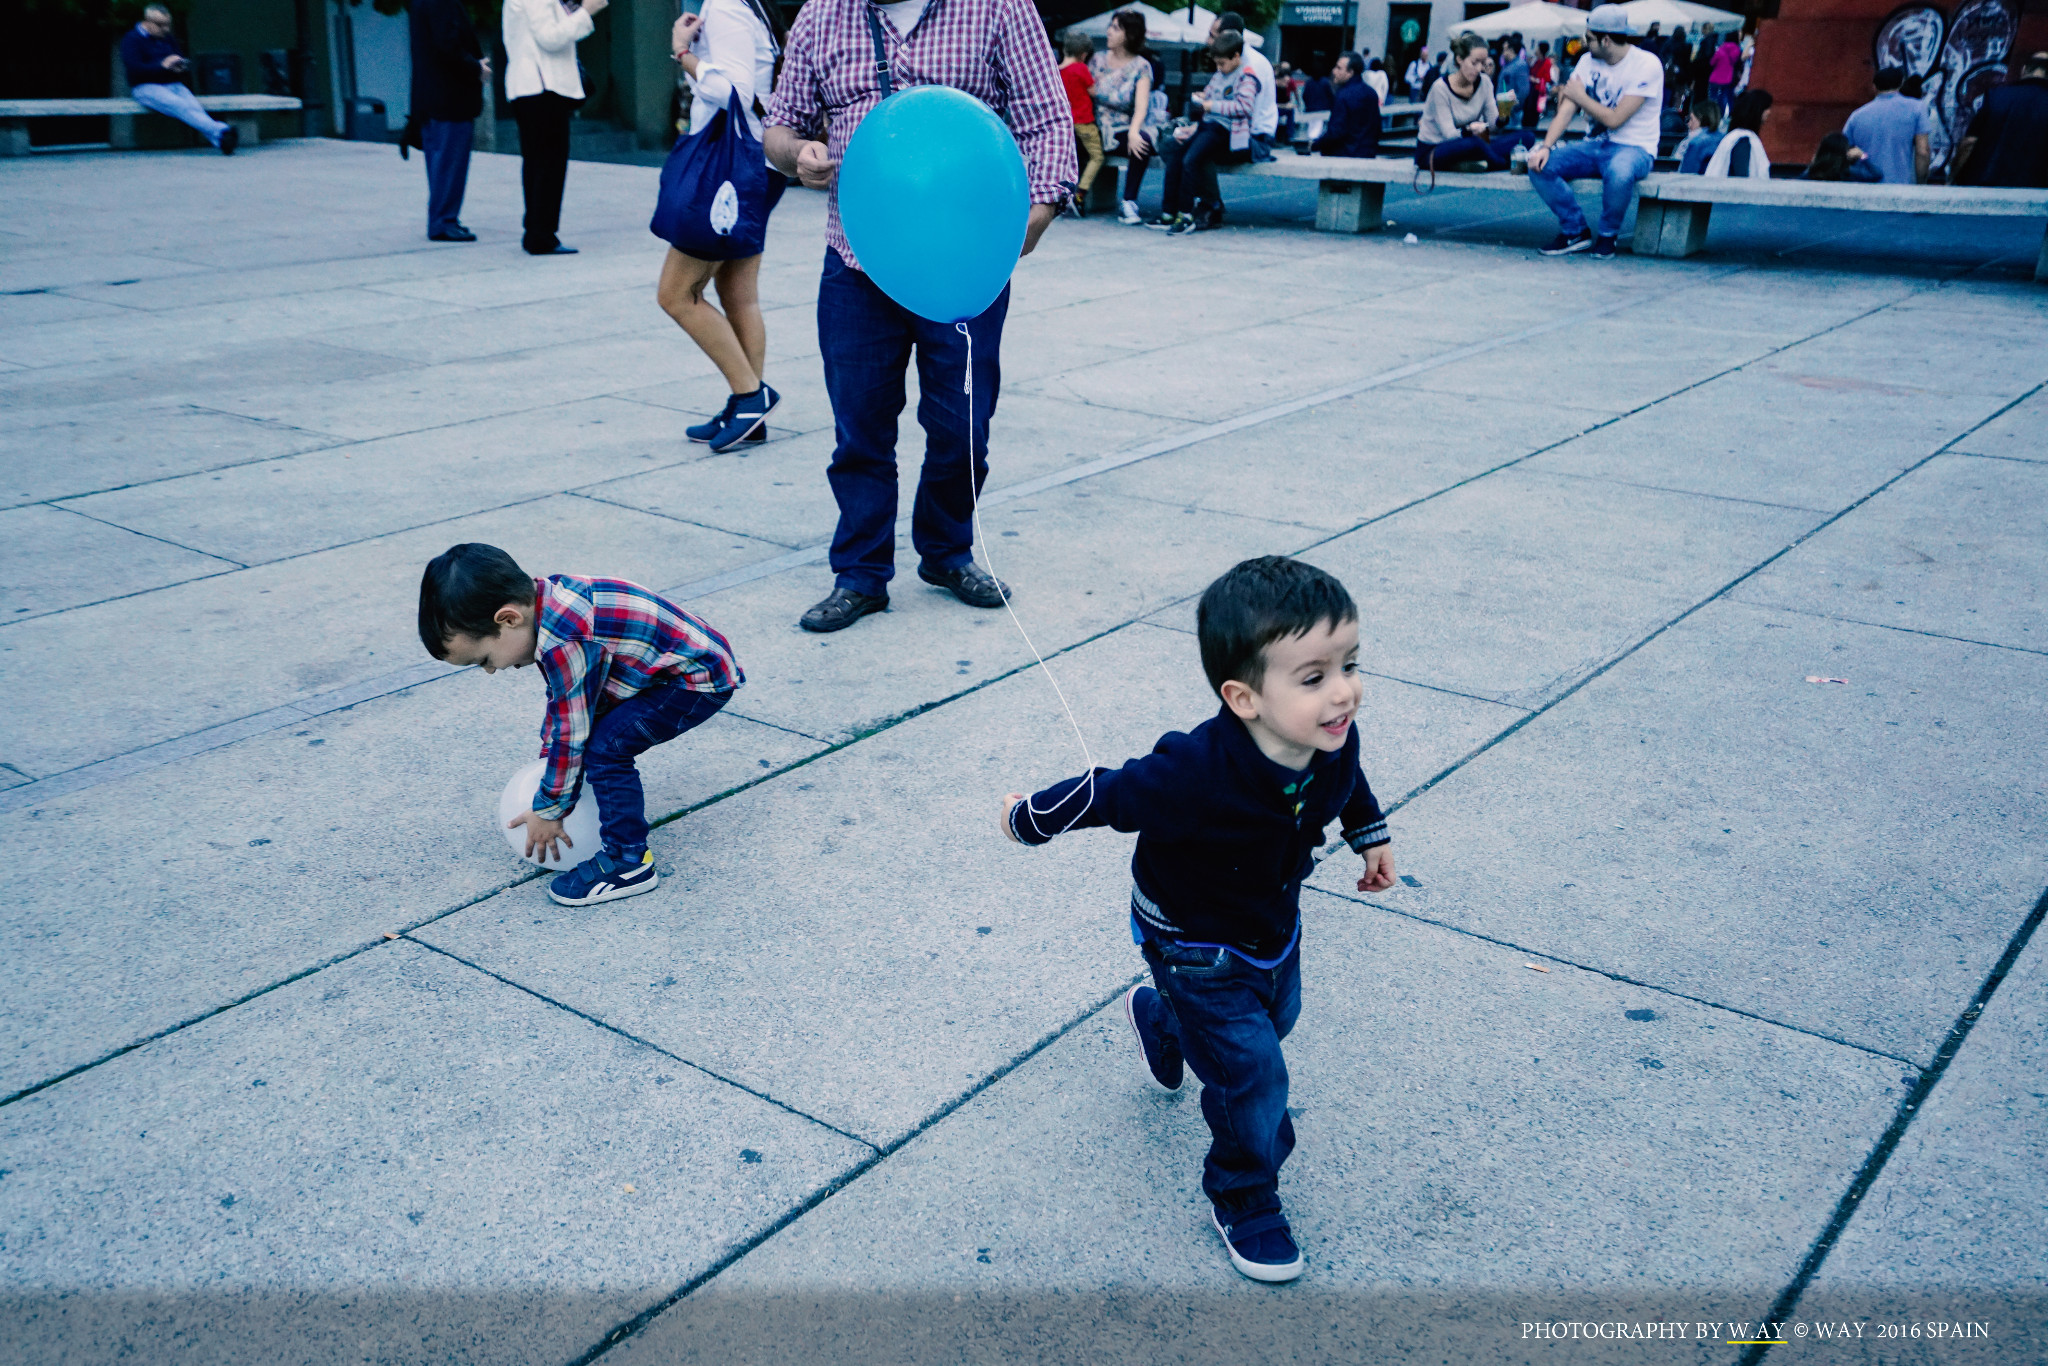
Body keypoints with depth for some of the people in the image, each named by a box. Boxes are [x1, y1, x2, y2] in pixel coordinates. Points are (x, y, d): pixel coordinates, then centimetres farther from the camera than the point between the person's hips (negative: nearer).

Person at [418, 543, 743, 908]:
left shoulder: (565, 641, -30)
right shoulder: (545, 599, -1)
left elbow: (571, 733, -20)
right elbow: (560, 696, 15)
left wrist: (547, 811, -8)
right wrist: (548, 757, 20)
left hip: (702, 678, -10)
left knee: (604, 748, -19)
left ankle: (629, 863, -6)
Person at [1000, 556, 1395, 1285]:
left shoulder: (1333, 740, -25)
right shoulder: (1195, 775, -44)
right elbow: (1106, 793, -28)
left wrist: (1371, 833, 15)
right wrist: (1028, 820, -13)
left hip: (1275, 923, 7)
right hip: (1196, 944, -7)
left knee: (1275, 1016, 31)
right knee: (1252, 1074, -5)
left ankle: (1157, 1020, 63)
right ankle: (1244, 1203, 25)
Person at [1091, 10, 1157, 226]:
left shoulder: (1141, 66, -1)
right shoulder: (1098, 60, 9)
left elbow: (1141, 104, -15)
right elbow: (1084, 94, 7)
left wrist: (1133, 132, -33)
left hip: (1125, 131, -2)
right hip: (1099, 131, 2)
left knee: (1142, 141, -36)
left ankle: (1129, 202, -28)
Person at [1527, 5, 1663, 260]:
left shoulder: (1647, 65, -13)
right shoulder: (1588, 60, 6)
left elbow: (1615, 119, -19)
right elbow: (1566, 108, -1)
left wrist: (1581, 97, -6)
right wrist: (1546, 146, -17)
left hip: (1634, 149, -6)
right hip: (1595, 145, 6)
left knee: (1619, 172, -42)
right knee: (1540, 165, -17)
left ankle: (1607, 236, -13)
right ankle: (1576, 232, -2)